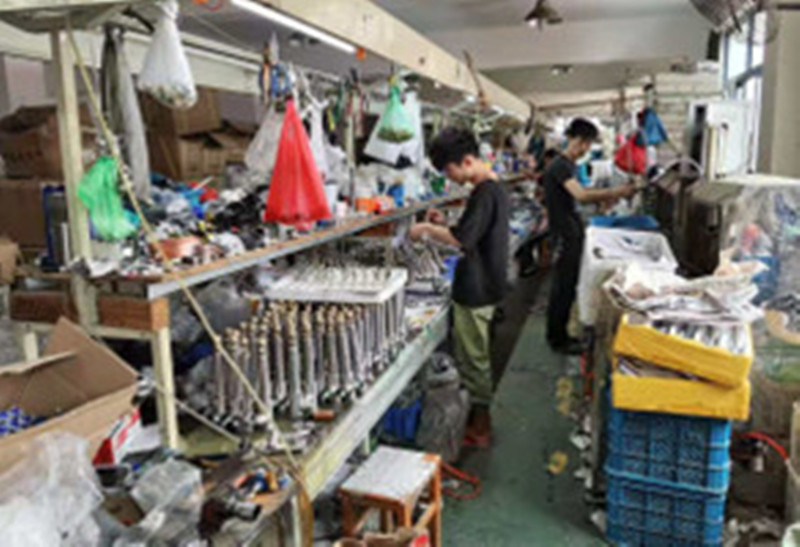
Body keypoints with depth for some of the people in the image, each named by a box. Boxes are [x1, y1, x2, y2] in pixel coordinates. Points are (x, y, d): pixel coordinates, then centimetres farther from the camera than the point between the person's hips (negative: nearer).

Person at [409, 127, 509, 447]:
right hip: (482, 286, 10)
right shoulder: (493, 187, 10)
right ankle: (479, 418, 35)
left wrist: (427, 229, -13)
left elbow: (461, 240, -27)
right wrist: (445, 223, 5)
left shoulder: (485, 193, -21)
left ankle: (479, 430, 18)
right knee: (474, 356, 20)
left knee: (474, 359, 3)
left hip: (475, 291, -10)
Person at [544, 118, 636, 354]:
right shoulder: (560, 166, -16)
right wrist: (615, 191, -23)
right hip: (564, 235, -10)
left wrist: (605, 198, 6)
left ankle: (558, 335, 23)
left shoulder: (569, 165, 15)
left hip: (573, 233, 10)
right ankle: (557, 340, 8)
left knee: (566, 285, 14)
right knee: (563, 287, -2)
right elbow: (581, 195, -28)